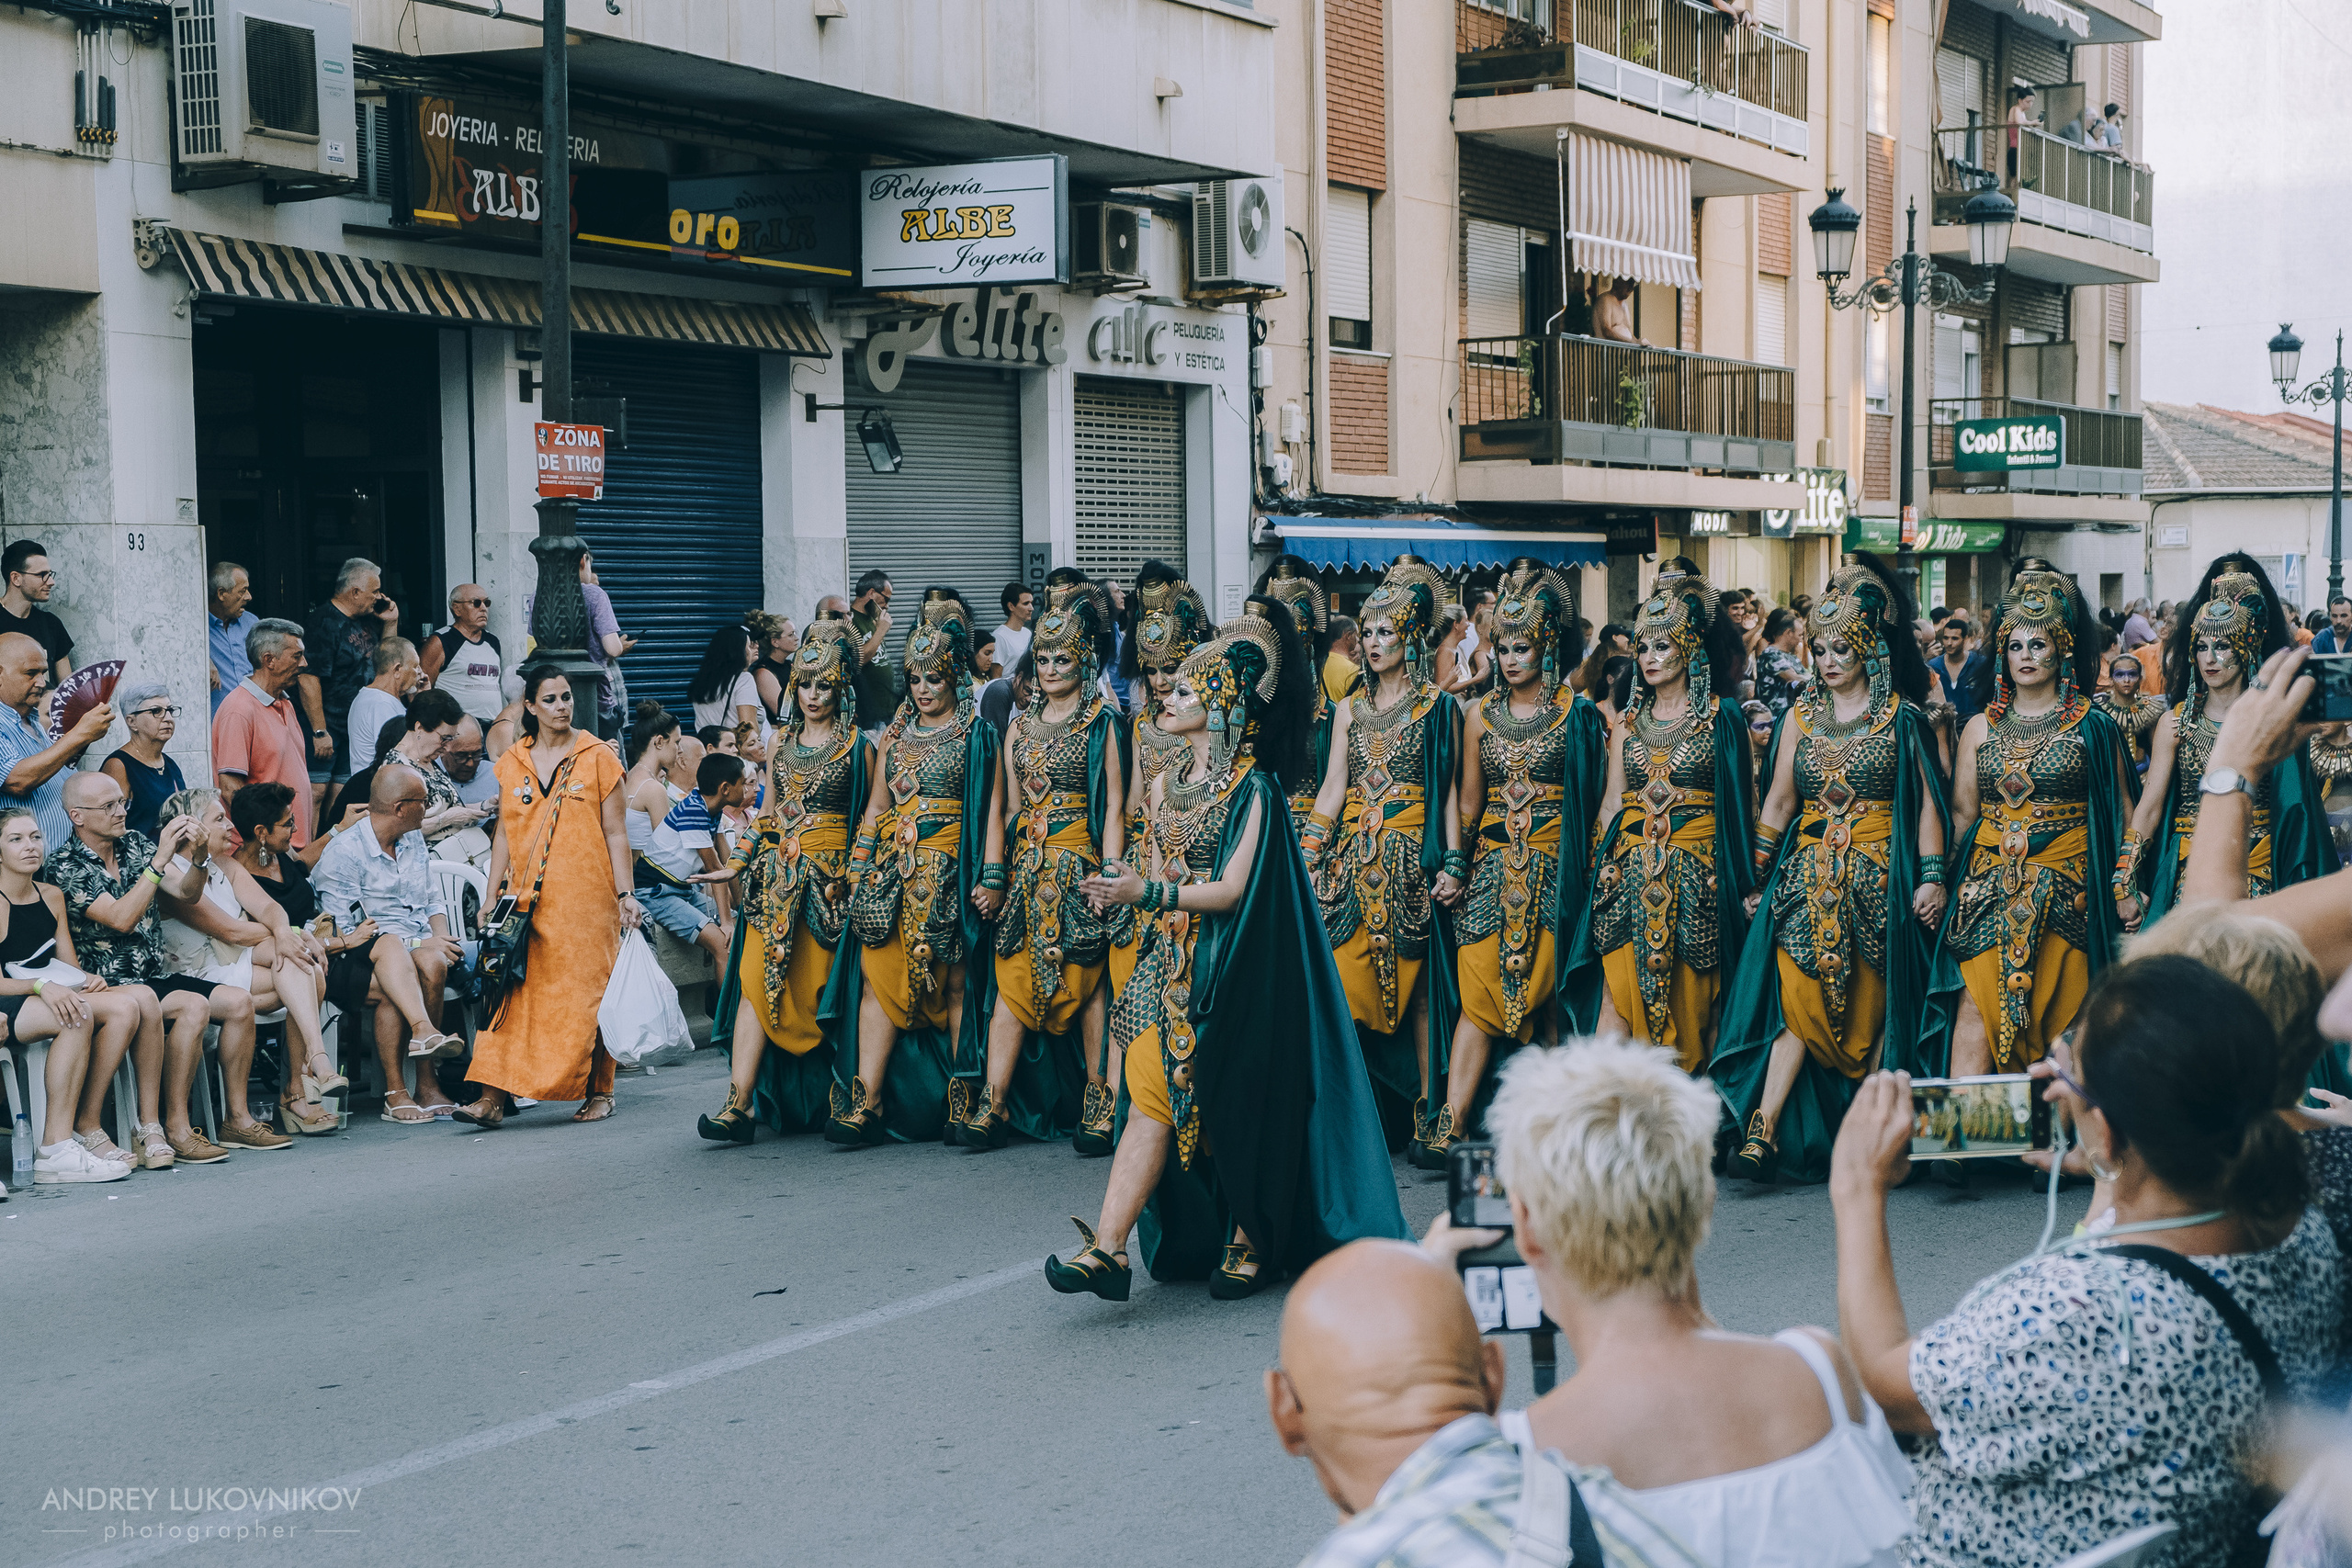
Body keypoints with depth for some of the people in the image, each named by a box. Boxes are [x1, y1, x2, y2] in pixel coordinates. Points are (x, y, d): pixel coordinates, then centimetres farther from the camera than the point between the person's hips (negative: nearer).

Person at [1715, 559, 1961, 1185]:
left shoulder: (1904, 717, 3)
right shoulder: (1802, 716, 12)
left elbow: (1928, 802, 0)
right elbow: (1777, 803, 13)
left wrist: (1932, 875, -9)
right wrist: (1757, 876, 10)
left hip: (1879, 877, -2)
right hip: (1808, 876, 2)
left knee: (1870, 1006, -1)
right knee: (1797, 998, -9)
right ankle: (1763, 1133, -17)